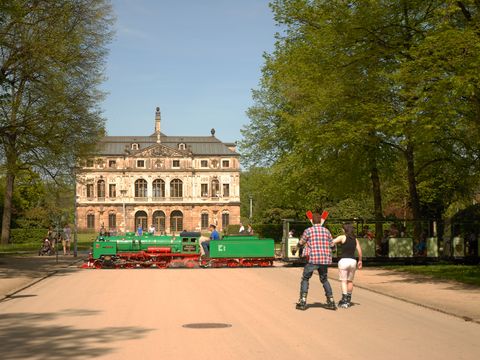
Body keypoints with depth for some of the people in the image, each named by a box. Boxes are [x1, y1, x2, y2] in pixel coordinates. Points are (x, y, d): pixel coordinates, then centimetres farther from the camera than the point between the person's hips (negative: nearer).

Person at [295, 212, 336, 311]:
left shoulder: (308, 230, -3)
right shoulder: (326, 231, 6)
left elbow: (301, 243, 6)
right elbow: (331, 245, 10)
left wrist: (297, 246, 29)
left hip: (312, 259, -3)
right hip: (325, 259, 4)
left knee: (305, 279, 8)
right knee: (324, 279, 18)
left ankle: (302, 302, -1)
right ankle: (331, 301, 14)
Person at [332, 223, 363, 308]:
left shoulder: (342, 237, -4)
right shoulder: (355, 239, 10)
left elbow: (332, 242, -13)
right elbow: (359, 251, 6)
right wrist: (360, 261, 15)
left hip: (344, 260, -5)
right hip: (353, 261, 5)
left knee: (344, 281, -3)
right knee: (350, 281, 16)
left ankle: (344, 301, -10)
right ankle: (349, 299, 23)